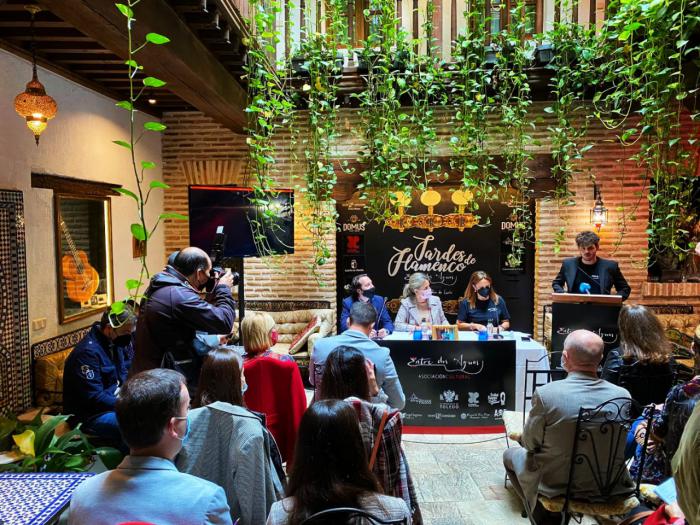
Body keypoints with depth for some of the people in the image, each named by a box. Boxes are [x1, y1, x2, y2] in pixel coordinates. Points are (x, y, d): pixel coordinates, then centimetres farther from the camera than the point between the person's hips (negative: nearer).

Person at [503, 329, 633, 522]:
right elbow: (623, 447, 1)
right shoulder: (623, 395, -15)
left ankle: (543, 516, 28)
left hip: (556, 485, -3)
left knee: (511, 454, 23)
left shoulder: (546, 394, -26)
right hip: (609, 487, 4)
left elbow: (529, 443, -11)